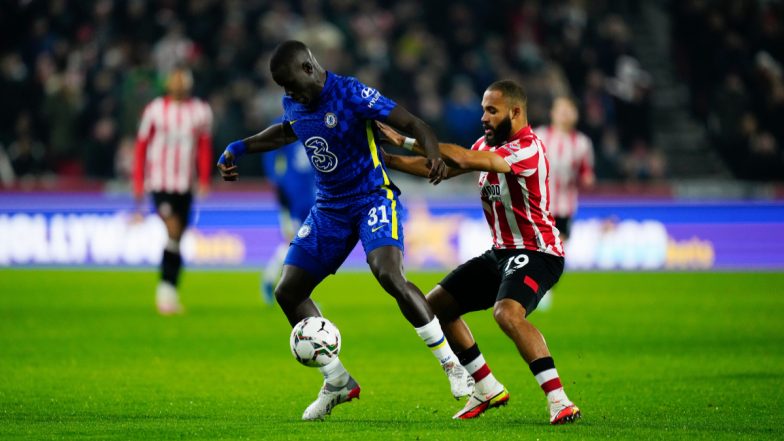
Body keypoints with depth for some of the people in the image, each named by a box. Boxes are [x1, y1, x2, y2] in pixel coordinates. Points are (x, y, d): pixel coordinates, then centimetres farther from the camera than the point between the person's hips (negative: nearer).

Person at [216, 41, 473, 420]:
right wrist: (239, 148, 17)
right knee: (287, 292, 2)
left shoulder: (352, 94, -19)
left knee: (389, 275, -31)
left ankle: (452, 365, -19)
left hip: (373, 199, -7)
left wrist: (433, 155, -41)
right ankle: (337, 383, 15)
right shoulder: (293, 104, 2)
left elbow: (414, 125, -21)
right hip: (329, 208, 8)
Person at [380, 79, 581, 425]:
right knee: (436, 306, 11)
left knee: (507, 313, -35)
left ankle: (559, 401, -33)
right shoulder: (489, 143, 8)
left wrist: (404, 141, -28)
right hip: (501, 253, 10)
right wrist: (388, 160, 6)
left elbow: (463, 159, -32)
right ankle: (488, 390, 19)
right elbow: (444, 169, 14)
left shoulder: (528, 149, -22)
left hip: (536, 253, -10)